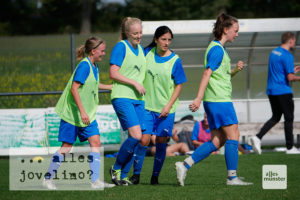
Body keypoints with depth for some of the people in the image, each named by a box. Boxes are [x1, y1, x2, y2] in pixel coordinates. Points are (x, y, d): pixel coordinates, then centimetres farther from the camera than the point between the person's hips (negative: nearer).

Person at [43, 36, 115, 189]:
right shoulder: (84, 65, -18)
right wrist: (82, 111, -29)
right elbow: (74, 88, -25)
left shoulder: (94, 66, 10)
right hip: (72, 113, -8)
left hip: (87, 114, 8)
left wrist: (111, 87, 33)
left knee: (95, 142, -5)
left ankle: (95, 180, -6)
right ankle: (48, 179, 10)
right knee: (66, 146, -2)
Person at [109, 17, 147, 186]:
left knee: (137, 138, 1)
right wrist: (135, 83, -15)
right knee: (136, 136, -18)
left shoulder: (140, 48, 16)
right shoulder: (121, 47, -7)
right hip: (122, 98, -8)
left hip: (138, 99, 8)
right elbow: (113, 73, -13)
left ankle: (119, 174, 11)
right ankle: (116, 169, -1)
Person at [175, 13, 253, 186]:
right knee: (233, 135, -6)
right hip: (220, 99, -10)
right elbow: (207, 74, -19)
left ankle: (185, 165, 5)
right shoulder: (217, 49, -10)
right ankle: (232, 177, -4)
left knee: (218, 141, 7)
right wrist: (199, 98, -25)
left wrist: (235, 70, 9)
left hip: (213, 101, 10)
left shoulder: (217, 48, 20)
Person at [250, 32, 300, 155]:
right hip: (283, 91, -8)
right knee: (289, 118, 2)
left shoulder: (273, 52, 12)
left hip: (271, 91, 8)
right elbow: (290, 78, -19)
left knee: (275, 118, 15)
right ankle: (290, 148, 7)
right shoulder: (287, 56, -15)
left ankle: (257, 137, -1)